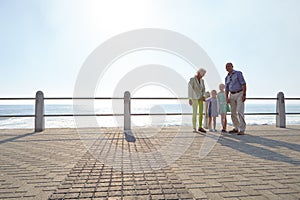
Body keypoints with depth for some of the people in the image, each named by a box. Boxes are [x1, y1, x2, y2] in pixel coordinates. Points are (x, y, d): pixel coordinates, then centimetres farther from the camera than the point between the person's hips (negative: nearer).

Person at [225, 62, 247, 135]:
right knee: (233, 113, 6)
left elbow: (243, 84, -11)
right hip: (232, 95, 6)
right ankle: (236, 128, 18)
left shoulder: (238, 73, -3)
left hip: (240, 94, -6)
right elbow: (226, 89, 13)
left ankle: (242, 130, -11)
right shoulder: (227, 77, 13)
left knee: (240, 112, -14)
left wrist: (244, 95, -19)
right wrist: (226, 98, -1)